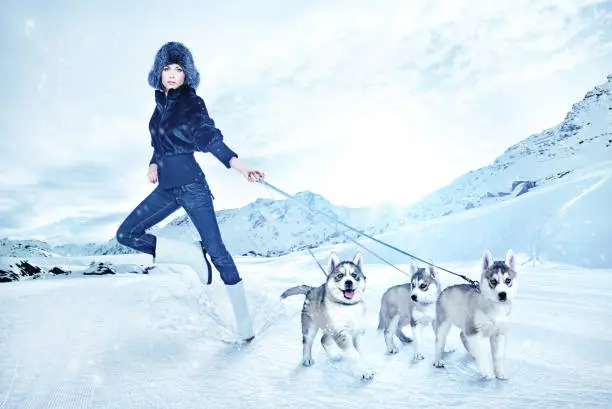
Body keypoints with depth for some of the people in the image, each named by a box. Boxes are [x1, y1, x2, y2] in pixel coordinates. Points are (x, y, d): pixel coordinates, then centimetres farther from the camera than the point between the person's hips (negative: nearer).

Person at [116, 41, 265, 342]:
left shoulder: (191, 103, -7)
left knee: (216, 250, -9)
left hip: (190, 185, -7)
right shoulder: (162, 103, 12)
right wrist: (154, 163, 7)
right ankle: (191, 254, 7)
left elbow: (210, 138, -22)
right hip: (166, 188, 8)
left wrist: (237, 164, -38)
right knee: (127, 234, 6)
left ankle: (244, 322, 0)